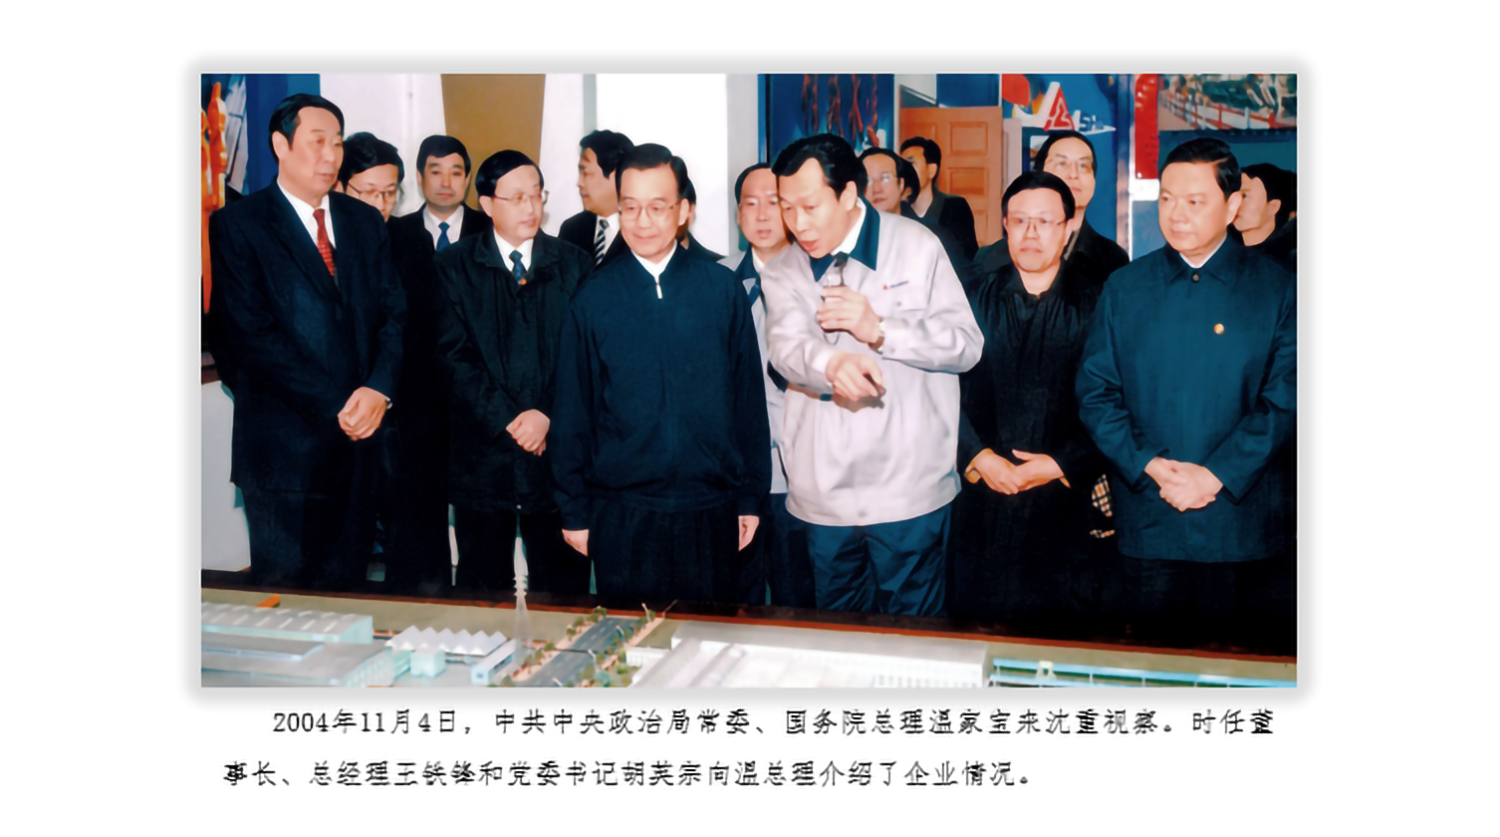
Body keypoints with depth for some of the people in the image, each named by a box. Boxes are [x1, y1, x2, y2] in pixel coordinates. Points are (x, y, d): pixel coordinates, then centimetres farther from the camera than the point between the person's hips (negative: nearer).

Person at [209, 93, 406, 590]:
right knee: (284, 587, 3)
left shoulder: (365, 222, 13)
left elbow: (394, 312, 7)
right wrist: (334, 406, -15)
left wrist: (379, 388, -11)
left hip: (363, 437, 4)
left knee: (347, 582, 10)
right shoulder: (237, 224, -2)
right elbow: (252, 334, -10)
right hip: (285, 443, -4)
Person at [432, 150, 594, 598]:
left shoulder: (574, 264, 7)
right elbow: (453, 355, -3)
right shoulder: (456, 265, 5)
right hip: (481, 455, 0)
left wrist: (547, 415, -12)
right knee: (482, 592, 9)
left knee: (564, 593, 5)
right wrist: (507, 419, -12)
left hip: (556, 450, 1)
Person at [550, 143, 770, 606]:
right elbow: (571, 411, 3)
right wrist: (574, 510, 3)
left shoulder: (722, 289, 1)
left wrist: (750, 497, 4)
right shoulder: (593, 297, 0)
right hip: (620, 514, 0)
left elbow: (749, 398, 4)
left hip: (710, 511, 1)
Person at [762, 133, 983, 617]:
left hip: (907, 488, -2)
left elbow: (967, 345, -3)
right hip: (823, 492, 3)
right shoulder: (782, 273, 6)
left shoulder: (916, 246, 1)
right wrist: (831, 363, -37)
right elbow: (786, 347, -14)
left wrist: (880, 330, -17)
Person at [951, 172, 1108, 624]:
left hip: (1065, 505, -1)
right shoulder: (973, 300, 7)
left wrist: (1061, 464, -11)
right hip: (981, 501, 1)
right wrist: (978, 456, -10)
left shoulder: (1095, 307, 3)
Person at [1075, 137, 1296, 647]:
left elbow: (1285, 400, -4)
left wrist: (1216, 475, -14)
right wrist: (1150, 466, -12)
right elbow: (1095, 393, 2)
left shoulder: (1276, 290, 3)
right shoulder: (1125, 288, 7)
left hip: (1242, 526, -1)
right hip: (1146, 524, 1)